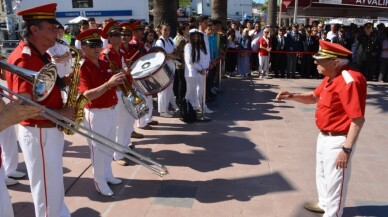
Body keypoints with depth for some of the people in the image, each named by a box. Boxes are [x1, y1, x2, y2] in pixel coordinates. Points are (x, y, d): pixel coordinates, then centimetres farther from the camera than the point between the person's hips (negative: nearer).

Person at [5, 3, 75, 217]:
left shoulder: (40, 54, 8)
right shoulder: (24, 59, -23)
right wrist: (61, 114, -21)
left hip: (50, 129, 10)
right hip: (38, 132, -10)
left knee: (54, 184, 24)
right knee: (47, 188, 7)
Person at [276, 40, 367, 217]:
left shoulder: (349, 81, -26)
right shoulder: (330, 78, 5)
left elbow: (358, 119, -28)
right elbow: (314, 97, 17)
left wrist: (346, 149, -28)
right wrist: (292, 96, -1)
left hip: (338, 141, -10)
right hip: (324, 136, 10)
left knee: (335, 180, 7)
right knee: (322, 174, 27)